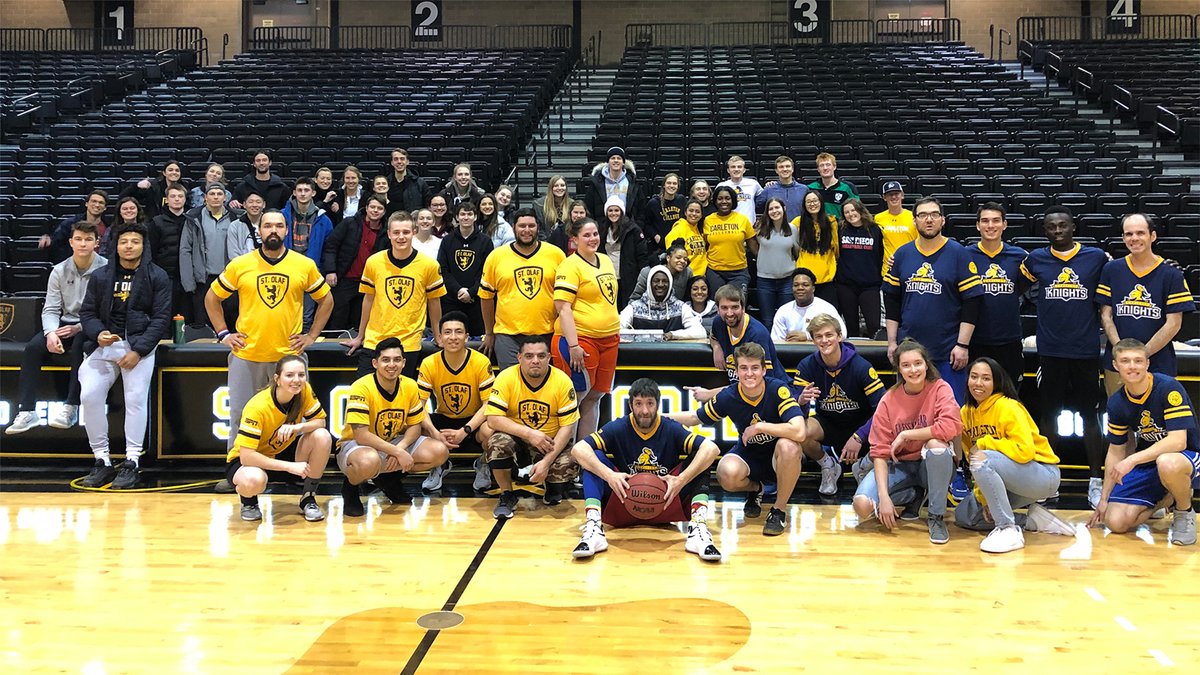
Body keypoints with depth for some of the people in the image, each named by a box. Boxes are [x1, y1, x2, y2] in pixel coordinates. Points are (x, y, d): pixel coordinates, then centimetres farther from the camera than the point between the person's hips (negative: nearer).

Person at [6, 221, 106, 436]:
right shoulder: (60, 271, 4)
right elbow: (50, 309, 1)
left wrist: (79, 328, -23)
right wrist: (51, 333, -19)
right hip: (66, 324, 4)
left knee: (79, 346, -36)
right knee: (33, 347, -19)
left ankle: (71, 408, -27)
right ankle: (27, 411, -17)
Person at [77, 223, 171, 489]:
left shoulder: (157, 277, 2)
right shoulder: (100, 276, 11)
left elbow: (161, 317, -3)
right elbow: (87, 312, 13)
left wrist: (139, 350, -12)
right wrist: (98, 334, -10)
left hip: (139, 344, -3)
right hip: (104, 344, 3)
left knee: (136, 399, -15)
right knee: (89, 396, -11)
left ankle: (131, 464, -7)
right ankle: (102, 462, -1)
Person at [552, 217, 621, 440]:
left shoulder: (605, 260, 13)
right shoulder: (570, 265, -11)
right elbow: (563, 308, -17)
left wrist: (615, 329, 22)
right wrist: (573, 345, -22)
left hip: (608, 339, 8)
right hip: (579, 339, -8)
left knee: (594, 397, 12)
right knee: (576, 397, -2)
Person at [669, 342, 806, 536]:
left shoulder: (779, 390, -23)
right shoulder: (728, 397, -13)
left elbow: (799, 432, -37)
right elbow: (695, 418, 4)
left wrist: (759, 427, -29)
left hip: (780, 461, -2)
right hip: (749, 456, 2)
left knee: (788, 446, -37)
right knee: (727, 473, -32)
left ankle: (779, 509, -12)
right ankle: (754, 489, 9)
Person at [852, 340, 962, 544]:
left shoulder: (939, 388, -11)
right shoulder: (889, 400, -8)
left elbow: (952, 426, -30)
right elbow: (880, 452, -10)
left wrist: (905, 435, -23)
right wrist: (884, 496, -22)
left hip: (932, 465, -2)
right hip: (899, 466, 2)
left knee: (937, 445, -37)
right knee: (862, 505, -23)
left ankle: (937, 516, -16)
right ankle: (914, 495, 9)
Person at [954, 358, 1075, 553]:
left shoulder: (1007, 407, -19)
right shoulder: (966, 412, 2)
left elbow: (1025, 450, -29)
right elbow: (972, 456, 6)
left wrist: (983, 443, -21)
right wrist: (983, 497, -3)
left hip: (1044, 476, -8)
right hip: (1005, 478, 8)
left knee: (983, 461, -32)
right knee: (964, 515, 1)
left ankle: (1008, 529, -23)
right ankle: (1032, 521, 4)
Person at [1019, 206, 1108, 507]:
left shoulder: (1097, 257, 1)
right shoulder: (1035, 259, 4)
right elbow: (1017, 288, 18)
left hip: (1086, 350, -1)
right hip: (1050, 350, 1)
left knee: (1090, 415, 7)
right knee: (1049, 414, 8)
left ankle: (1096, 482, 16)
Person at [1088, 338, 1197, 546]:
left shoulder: (1169, 388, -21)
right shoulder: (1116, 403, -4)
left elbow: (1178, 441, -28)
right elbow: (1115, 451, 6)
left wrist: (1132, 460, -32)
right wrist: (1104, 499, 7)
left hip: (1186, 457, -5)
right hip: (1146, 462, 5)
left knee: (1167, 463, -43)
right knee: (1116, 522, -13)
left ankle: (1185, 512, -9)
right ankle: (1164, 499, 17)